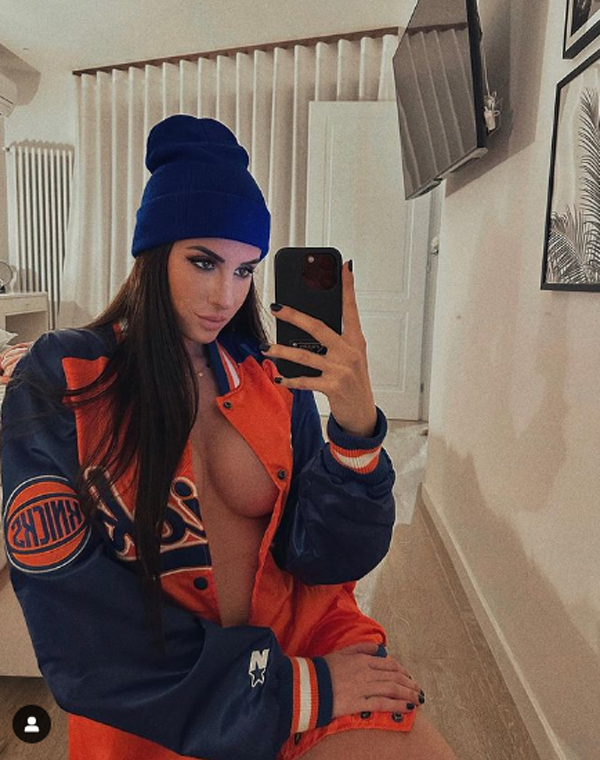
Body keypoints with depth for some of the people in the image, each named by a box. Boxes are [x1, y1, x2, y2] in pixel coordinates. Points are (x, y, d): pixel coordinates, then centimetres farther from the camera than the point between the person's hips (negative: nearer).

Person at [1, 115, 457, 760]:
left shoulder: (276, 376, -1)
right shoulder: (56, 386, -10)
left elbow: (320, 556, -5)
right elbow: (82, 641, -13)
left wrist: (356, 425, -22)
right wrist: (291, 689, -14)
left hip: (300, 637, 3)